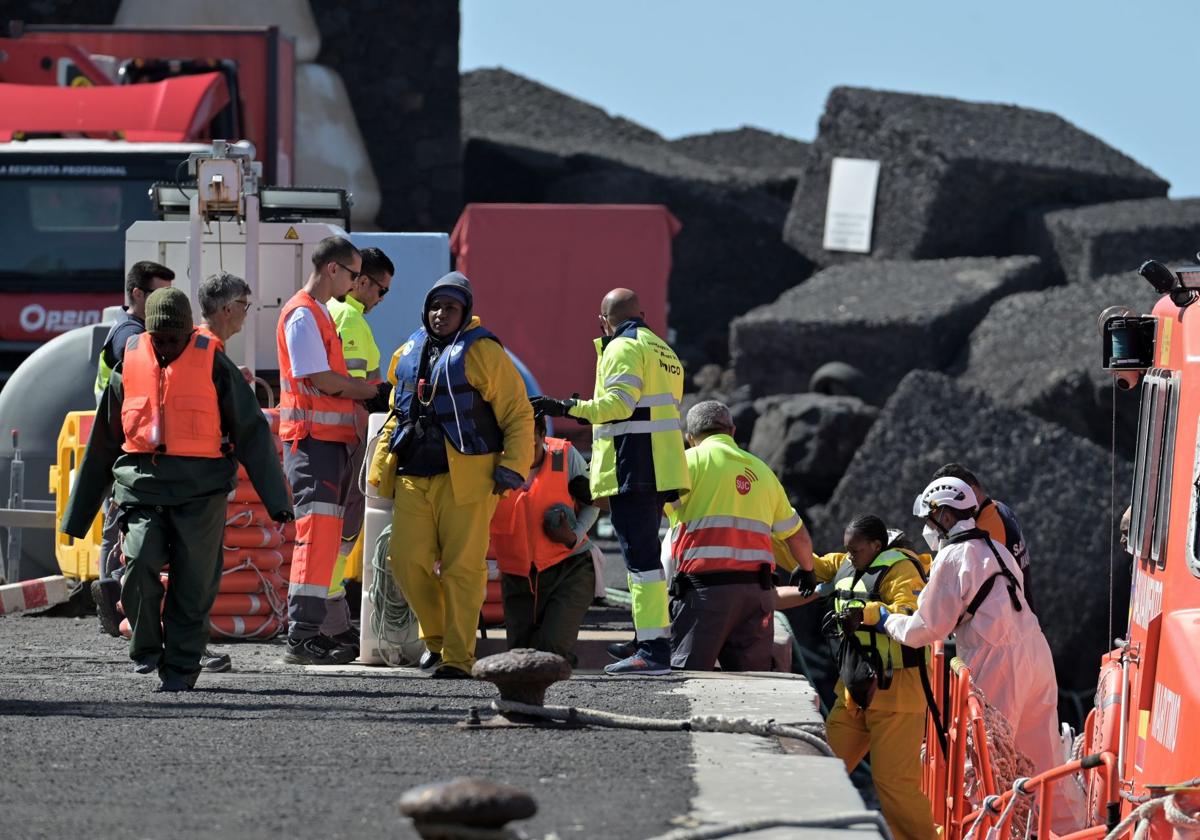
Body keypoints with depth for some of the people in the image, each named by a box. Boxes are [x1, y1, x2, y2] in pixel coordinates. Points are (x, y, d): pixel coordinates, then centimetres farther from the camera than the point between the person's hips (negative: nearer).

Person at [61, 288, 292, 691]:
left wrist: (275, 498, -4)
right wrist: (79, 513, 19)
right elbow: (103, 442, 17)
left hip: (200, 490, -1)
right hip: (142, 483, 1)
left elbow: (251, 431, 3)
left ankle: (181, 666, 11)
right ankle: (146, 649, 4)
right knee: (140, 561, -17)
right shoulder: (129, 364, 8)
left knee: (193, 581, -2)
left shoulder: (212, 364, 1)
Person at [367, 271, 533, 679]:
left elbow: (518, 415, -1)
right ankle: (436, 637, 20)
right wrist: (380, 469, 19)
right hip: (413, 478, 6)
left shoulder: (483, 353, -1)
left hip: (465, 478, -5)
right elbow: (397, 415, 27)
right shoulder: (409, 354, 17)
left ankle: (458, 657, 0)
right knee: (407, 560, 0)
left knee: (463, 567, -5)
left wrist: (513, 466, -12)